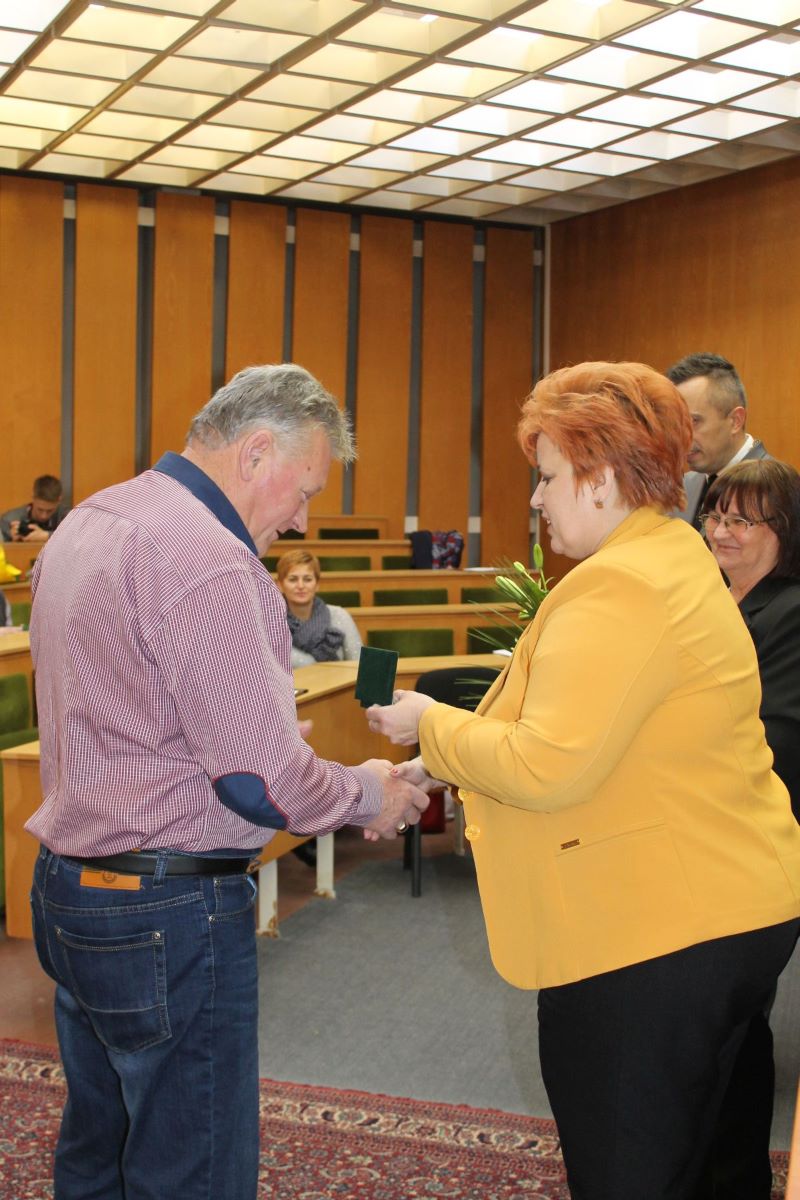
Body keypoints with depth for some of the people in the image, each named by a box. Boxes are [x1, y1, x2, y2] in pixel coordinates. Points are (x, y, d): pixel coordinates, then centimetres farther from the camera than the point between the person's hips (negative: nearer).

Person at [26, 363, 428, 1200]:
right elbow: (262, 777, -22)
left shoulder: (88, 523, 10)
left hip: (69, 884, 10)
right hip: (169, 915, -10)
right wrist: (367, 796, -3)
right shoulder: (206, 560, -22)